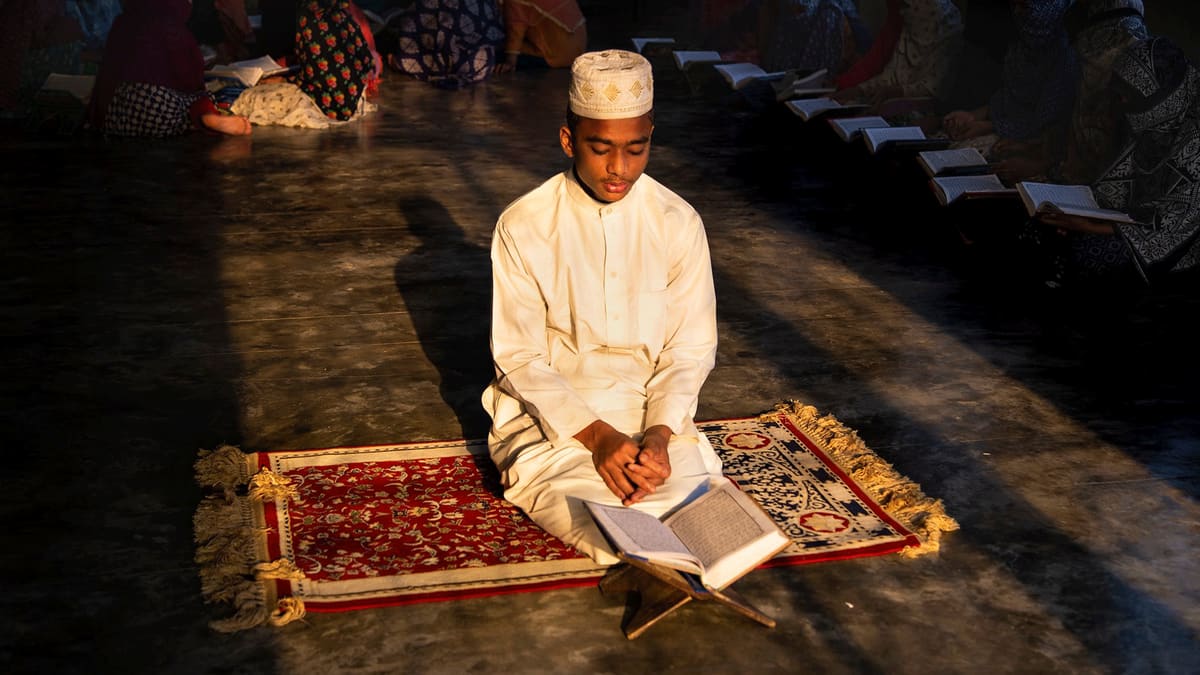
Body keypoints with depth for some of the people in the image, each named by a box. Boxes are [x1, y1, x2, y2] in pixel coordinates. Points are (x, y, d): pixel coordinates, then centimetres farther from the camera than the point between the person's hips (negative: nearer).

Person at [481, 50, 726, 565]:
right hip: (550, 418, -2)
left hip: (653, 416, 3)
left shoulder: (678, 223, -3)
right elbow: (519, 357, -7)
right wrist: (598, 436, -19)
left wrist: (659, 433, -18)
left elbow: (690, 350, 1)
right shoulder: (524, 227, -9)